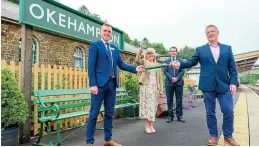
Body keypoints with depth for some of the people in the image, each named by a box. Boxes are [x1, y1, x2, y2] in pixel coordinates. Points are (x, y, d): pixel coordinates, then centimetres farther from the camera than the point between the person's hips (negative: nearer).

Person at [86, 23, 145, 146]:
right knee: (94, 114, 0)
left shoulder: (114, 48, 18)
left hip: (112, 84, 6)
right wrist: (93, 84, -16)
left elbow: (121, 64, 13)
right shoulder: (95, 45, 1)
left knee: (109, 113, 12)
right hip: (100, 83, -6)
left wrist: (135, 69, -2)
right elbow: (91, 66, -8)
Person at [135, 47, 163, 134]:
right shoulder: (144, 62, 4)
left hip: (155, 88, 4)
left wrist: (160, 88, 7)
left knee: (153, 106, 6)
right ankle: (147, 125, 5)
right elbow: (137, 60, -20)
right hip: (146, 87, -3)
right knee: (146, 105, -3)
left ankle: (151, 125, 14)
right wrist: (141, 49, -28)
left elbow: (160, 77, 14)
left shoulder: (157, 65, 16)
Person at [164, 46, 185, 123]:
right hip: (169, 83, 0)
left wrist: (177, 78, -13)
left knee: (179, 100, 4)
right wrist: (171, 78, -13)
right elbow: (165, 71, 2)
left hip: (179, 82, 0)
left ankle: (179, 115, 14)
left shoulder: (180, 61, 11)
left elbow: (182, 71, 2)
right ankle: (170, 116, 11)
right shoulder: (166, 61, 12)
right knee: (169, 100, 3)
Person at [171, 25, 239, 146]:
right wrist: (179, 64, -19)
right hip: (208, 86, 0)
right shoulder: (200, 50, 8)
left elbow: (232, 67, 7)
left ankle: (228, 137, 20)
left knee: (229, 112, 0)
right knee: (210, 112, 8)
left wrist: (233, 82, -4)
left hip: (224, 85, 1)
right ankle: (213, 136, 24)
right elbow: (191, 62, -1)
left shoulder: (227, 48, 10)